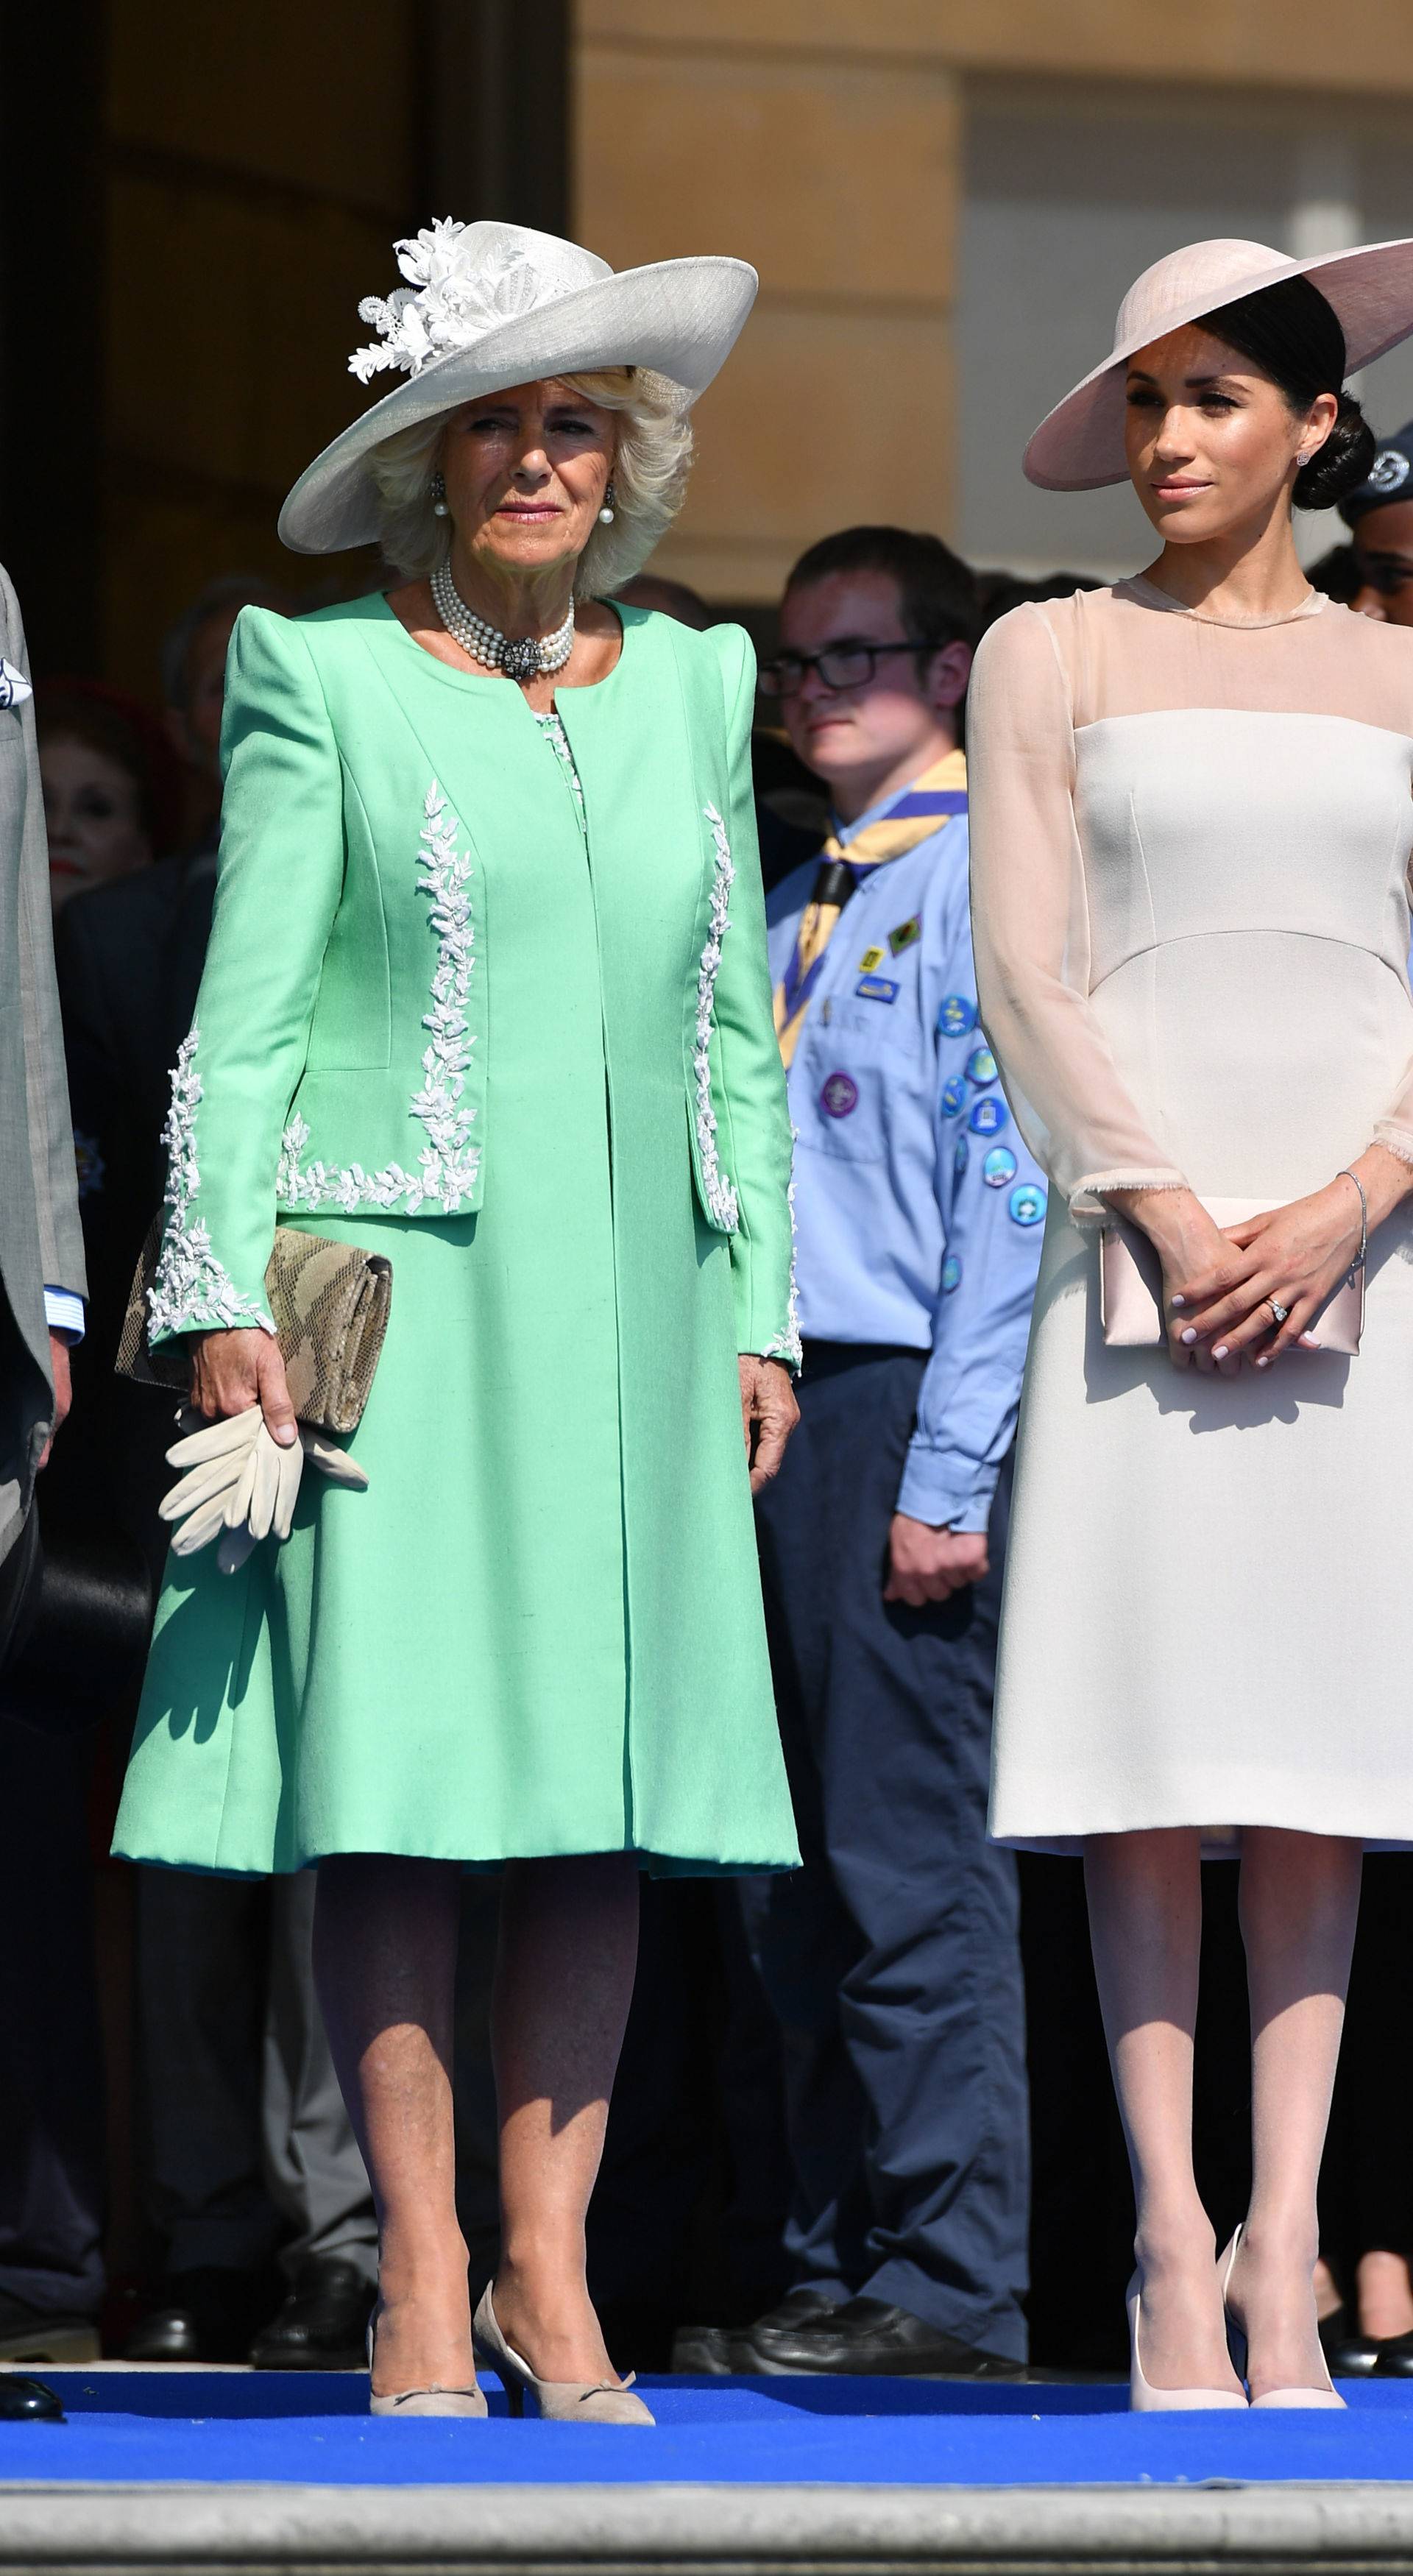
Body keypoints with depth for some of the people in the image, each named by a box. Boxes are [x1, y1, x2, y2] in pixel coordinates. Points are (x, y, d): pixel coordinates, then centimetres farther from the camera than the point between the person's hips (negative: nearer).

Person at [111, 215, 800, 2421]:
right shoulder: (322, 678, 2)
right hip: (396, 1289, -4)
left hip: (626, 1304, 4)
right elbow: (243, 1017, -1)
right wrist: (220, 1294, -9)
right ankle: (420, 2282, -4)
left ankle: (548, 2275, 4)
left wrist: (760, 1309, 12)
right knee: (398, 1782, -7)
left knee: (609, 1789, 0)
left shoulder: (689, 685, 14)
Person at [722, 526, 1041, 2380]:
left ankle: (953, 2282, -7)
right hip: (775, 1410, 8)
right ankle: (840, 2266, 13)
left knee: (909, 1861, -9)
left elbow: (1010, 1186, -11)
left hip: (897, 1408, -8)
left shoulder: (981, 880, -5)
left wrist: (949, 1474, -16)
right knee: (802, 1873, 8)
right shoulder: (798, 908, 20)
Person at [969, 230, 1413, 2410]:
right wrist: (1175, 1224, -11)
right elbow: (1027, 972, 1)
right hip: (1139, 1226, -1)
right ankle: (1172, 2250, -4)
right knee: (1150, 1757, -6)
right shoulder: (1053, 658, 8)